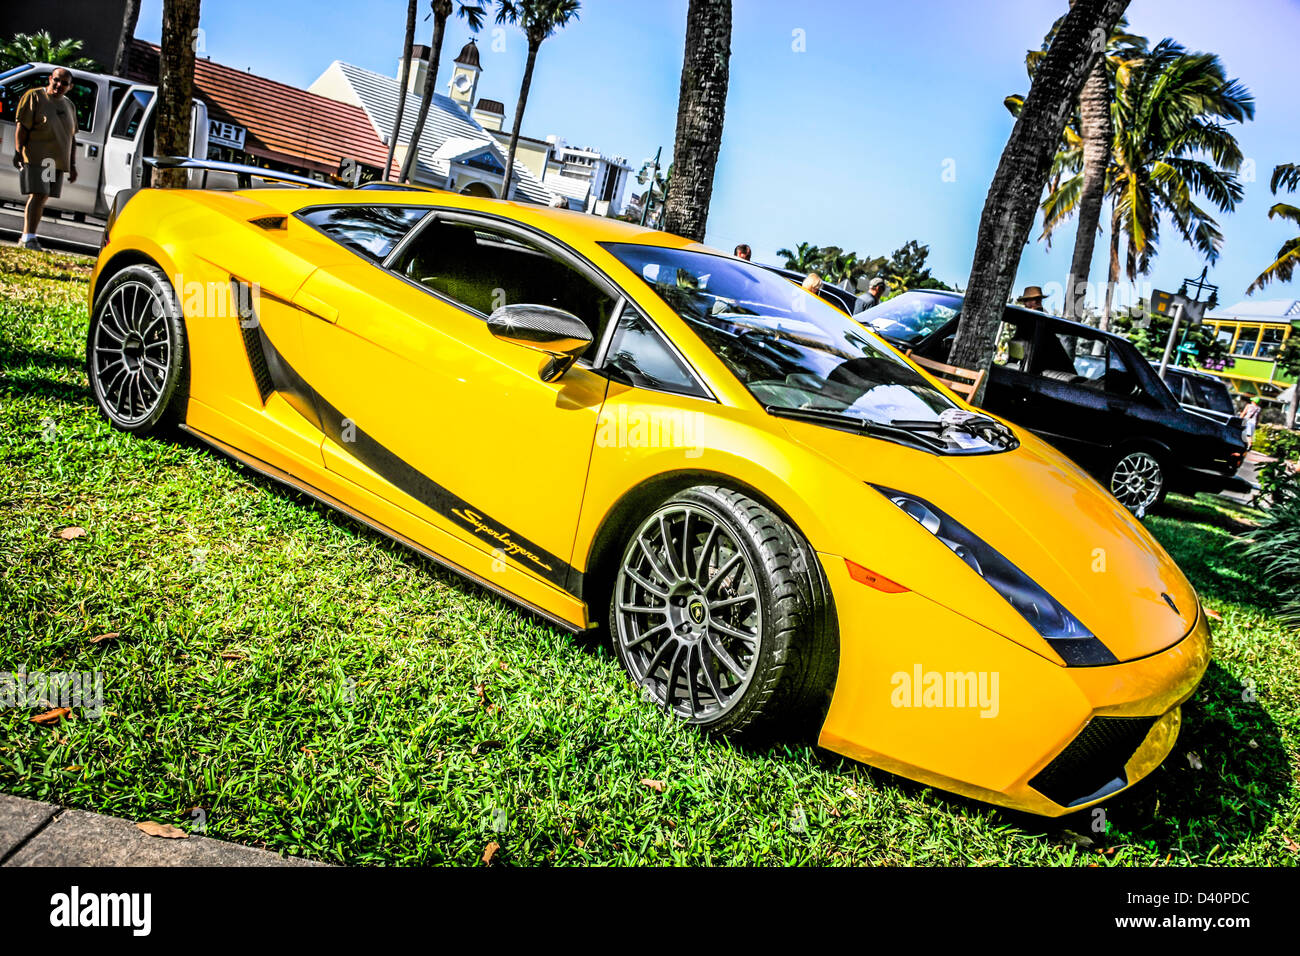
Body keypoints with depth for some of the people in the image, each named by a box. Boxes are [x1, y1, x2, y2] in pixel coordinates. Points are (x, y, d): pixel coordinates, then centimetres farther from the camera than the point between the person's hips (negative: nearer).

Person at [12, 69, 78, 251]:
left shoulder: (69, 106, 19)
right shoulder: (34, 96, 0)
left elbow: (71, 138, 22)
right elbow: (21, 126, -7)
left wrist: (72, 164, 16)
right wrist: (18, 151, -17)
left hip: (57, 161, 6)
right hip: (35, 158, -6)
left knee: (43, 198, 3)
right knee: (38, 195, -16)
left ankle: (26, 237, 6)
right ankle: (29, 238, -19)